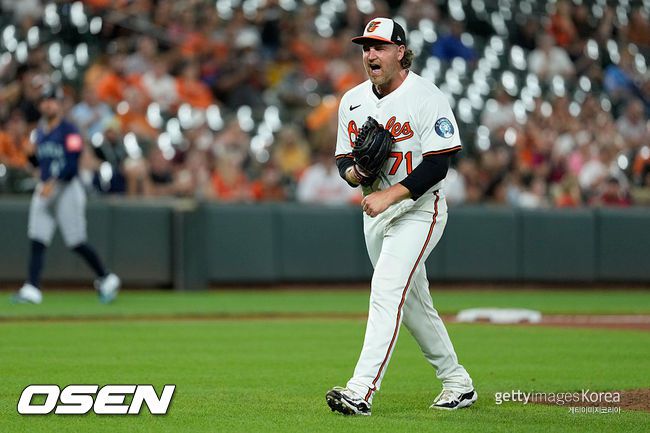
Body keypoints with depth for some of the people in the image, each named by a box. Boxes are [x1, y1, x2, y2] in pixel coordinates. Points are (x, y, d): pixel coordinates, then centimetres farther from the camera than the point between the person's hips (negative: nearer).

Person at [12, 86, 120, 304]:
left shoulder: (69, 131, -9)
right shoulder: (39, 131, 14)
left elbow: (72, 165, -17)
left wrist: (52, 182, -28)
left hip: (67, 188, -7)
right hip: (44, 188, 7)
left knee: (77, 243, -4)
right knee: (36, 241, -5)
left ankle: (106, 279, 14)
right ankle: (32, 288, -10)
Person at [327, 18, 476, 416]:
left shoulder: (426, 98, -14)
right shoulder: (353, 101, 8)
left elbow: (438, 164, -19)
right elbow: (344, 159, 14)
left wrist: (389, 195, -28)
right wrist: (353, 172, -11)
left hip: (417, 209, -8)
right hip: (375, 212, 8)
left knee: (386, 292, -21)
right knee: (414, 303, 15)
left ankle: (362, 390, -29)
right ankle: (457, 383, 29)